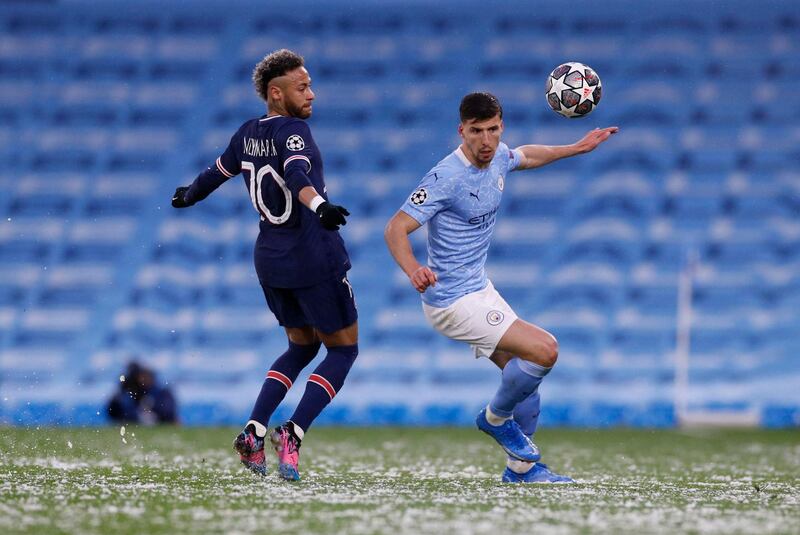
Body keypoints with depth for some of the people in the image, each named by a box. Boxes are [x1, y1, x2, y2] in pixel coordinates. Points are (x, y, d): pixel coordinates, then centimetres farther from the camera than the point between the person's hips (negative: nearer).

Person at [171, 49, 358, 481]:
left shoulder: (248, 134, 9)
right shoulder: (293, 130, -13)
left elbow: (218, 172, 26)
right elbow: (296, 174, -34)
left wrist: (188, 197, 47)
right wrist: (319, 206, -53)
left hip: (269, 261, 8)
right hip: (314, 259, -8)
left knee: (301, 347, 23)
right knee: (343, 349, 6)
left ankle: (253, 432, 7)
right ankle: (292, 434, -9)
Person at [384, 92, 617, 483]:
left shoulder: (498, 158, 1)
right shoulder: (445, 178, -24)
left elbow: (526, 157, 27)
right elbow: (396, 228, -26)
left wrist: (577, 148, 31)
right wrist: (413, 270, -44)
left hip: (480, 288, 9)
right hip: (454, 301, -9)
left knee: (526, 374, 12)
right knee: (544, 350, -17)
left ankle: (522, 467, 27)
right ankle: (496, 417, 7)